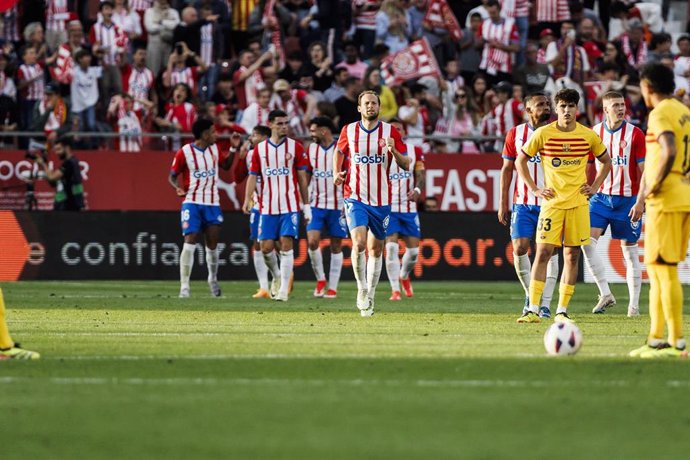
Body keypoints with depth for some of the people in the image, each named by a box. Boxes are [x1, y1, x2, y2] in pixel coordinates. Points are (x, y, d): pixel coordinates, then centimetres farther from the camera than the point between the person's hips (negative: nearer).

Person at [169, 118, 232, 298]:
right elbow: (172, 176, -3)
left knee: (212, 244, 9)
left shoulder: (214, 149, 7)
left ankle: (213, 279, 32)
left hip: (212, 203, 5)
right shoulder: (184, 152, -9)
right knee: (190, 242, -13)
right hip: (192, 202, -5)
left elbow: (225, 165, 24)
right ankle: (184, 286, -12)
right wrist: (178, 187, -23)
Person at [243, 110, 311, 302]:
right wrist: (247, 199, -9)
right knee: (266, 246, -1)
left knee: (286, 245, -9)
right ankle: (276, 276, 28)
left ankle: (283, 290, -6)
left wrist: (306, 205, 3)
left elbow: (302, 178, 5)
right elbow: (253, 176, 6)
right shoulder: (259, 149, 7)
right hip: (267, 207, 2)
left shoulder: (295, 147, 3)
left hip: (290, 206, -2)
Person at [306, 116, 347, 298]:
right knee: (312, 241, -12)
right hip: (317, 206, 3)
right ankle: (320, 279, 7)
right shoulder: (311, 149, 8)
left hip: (337, 206, -3)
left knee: (336, 246, 2)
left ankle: (332, 287, 8)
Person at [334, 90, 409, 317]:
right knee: (359, 243, -19)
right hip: (355, 198, -1)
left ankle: (370, 296, 21)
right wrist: (337, 172, 4)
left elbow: (405, 165, 0)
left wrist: (394, 150, -19)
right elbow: (339, 152, 22)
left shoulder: (390, 131, 0)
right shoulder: (349, 131, 2)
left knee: (375, 249, 9)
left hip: (381, 200, 1)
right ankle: (361, 288, -1)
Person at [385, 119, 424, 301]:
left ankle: (404, 276, 34)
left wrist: (417, 189, -17)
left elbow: (420, 175, 3)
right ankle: (395, 289, -6)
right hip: (387, 207, -3)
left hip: (409, 207, 3)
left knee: (413, 249, 3)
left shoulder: (415, 151, 5)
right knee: (391, 247, -13)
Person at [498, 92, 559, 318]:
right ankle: (529, 294, 14)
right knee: (519, 248, -7)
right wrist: (503, 203, 5)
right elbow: (507, 169, 9)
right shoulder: (515, 134, 6)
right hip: (523, 203, 1)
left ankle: (545, 303, 2)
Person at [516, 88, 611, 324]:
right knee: (543, 252, -10)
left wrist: (594, 187, 7)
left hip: (578, 203, 2)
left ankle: (562, 311, 8)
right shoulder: (543, 134, -3)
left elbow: (606, 162, 18)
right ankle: (533, 310, -10)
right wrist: (534, 189, 0)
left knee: (572, 256, 2)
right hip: (552, 202, -2)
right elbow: (520, 160, 8)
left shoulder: (589, 136, 2)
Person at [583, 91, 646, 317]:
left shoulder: (635, 134, -5)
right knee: (587, 240, -15)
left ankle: (634, 304, 10)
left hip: (627, 198, -3)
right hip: (601, 196, 3)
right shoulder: (594, 133, 4)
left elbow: (643, 170, -3)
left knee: (629, 250, 2)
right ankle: (605, 294, -8)